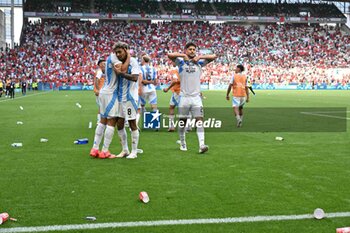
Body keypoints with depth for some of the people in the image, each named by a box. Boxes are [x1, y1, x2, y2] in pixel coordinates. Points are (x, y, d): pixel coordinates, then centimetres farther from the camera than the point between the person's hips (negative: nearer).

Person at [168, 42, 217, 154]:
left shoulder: (199, 62, 9)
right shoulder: (181, 61, 2)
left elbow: (214, 56, 2)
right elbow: (170, 55, -14)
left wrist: (199, 57, -5)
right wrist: (184, 55, -9)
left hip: (196, 96, 1)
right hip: (184, 97, -1)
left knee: (199, 120, -9)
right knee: (182, 121, 9)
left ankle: (202, 145, -16)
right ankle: (182, 143, 25)